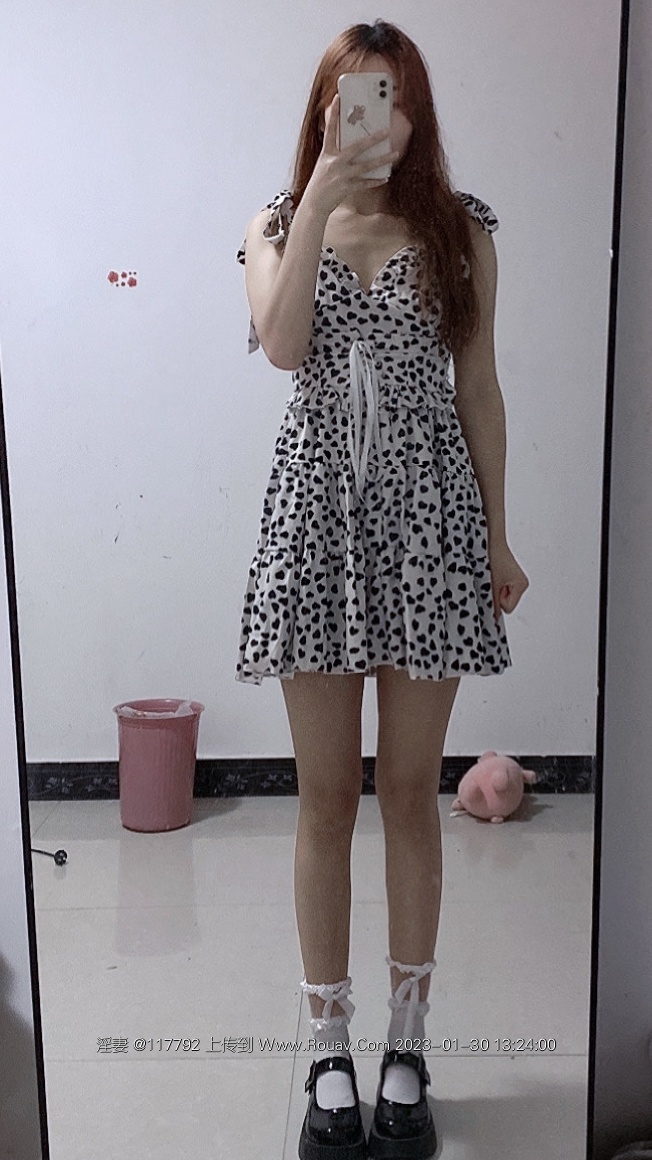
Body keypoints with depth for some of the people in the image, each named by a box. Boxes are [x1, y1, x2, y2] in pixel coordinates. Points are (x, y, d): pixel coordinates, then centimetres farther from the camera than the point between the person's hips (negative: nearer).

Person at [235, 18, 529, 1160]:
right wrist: (322, 192, -13)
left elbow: (478, 388, 8)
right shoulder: (278, 221, 10)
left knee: (410, 792, 7)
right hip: (318, 509, 0)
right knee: (327, 798, 4)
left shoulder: (459, 228, 9)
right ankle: (330, 1060, 20)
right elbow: (282, 344, -11)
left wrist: (497, 539, 6)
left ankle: (405, 1053, 23)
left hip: (428, 511, 0)